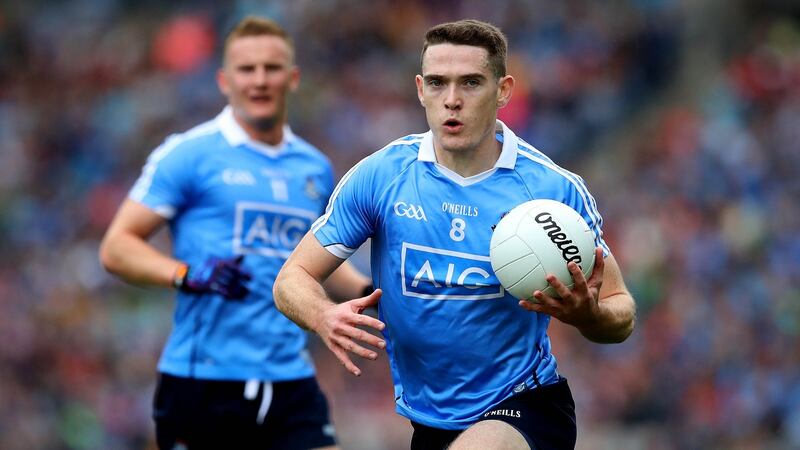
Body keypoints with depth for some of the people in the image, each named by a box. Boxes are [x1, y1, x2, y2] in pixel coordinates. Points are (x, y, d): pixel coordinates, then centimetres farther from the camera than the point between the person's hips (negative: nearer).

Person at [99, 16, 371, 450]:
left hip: (291, 384, 4)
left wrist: (368, 292, 11)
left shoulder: (315, 168, 14)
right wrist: (189, 275, -21)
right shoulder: (188, 153, -3)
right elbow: (116, 247, -5)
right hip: (201, 381, -4)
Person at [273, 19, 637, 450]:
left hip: (526, 405, -3)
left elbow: (620, 313, -2)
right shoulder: (377, 176, -5)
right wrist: (326, 317, -24)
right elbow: (292, 279, -1)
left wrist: (587, 314, -26)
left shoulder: (555, 188, -9)